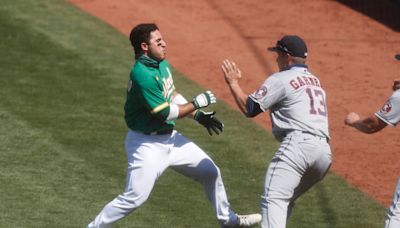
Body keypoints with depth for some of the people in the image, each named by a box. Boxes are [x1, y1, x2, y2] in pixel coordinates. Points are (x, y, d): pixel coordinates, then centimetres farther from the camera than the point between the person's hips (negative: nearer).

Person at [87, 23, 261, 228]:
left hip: (170, 138, 9)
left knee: (210, 172, 15)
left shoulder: (162, 65, 3)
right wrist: (196, 103, -15)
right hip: (147, 144, -9)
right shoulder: (142, 75, -27)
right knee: (134, 198, -11)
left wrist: (198, 116, 10)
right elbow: (164, 112, -25)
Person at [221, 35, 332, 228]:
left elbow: (249, 108, 1)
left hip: (297, 143, -8)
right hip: (324, 151, 8)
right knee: (285, 199, 21)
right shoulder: (315, 81, 28)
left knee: (273, 200, -17)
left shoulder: (280, 79, 3)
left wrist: (233, 83, 13)